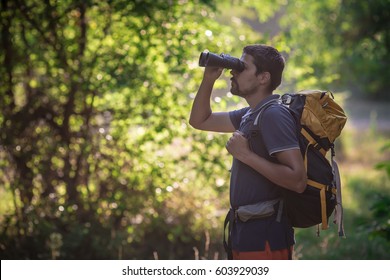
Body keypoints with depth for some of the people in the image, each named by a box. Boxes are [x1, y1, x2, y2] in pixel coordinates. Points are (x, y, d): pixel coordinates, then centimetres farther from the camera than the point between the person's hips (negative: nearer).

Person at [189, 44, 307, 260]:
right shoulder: (251, 114, 13)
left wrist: (245, 154, -22)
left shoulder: (273, 115, -16)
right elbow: (200, 121, 24)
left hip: (265, 238, -10)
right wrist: (208, 79, 10)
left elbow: (297, 180, -25)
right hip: (248, 234, 10)